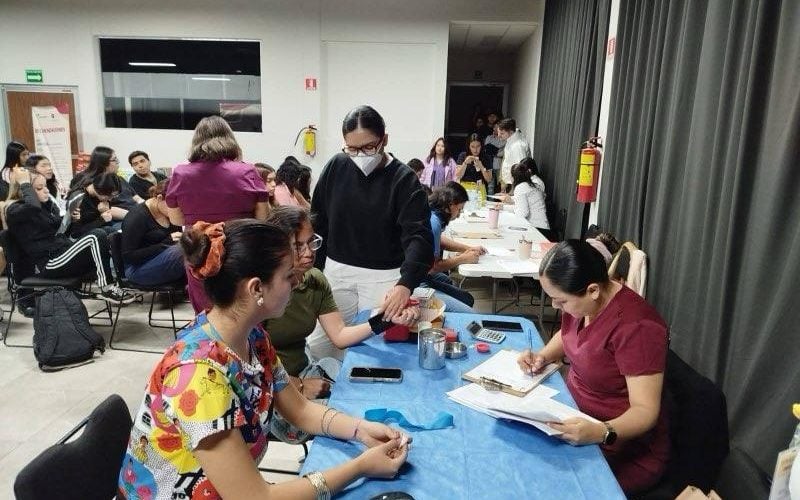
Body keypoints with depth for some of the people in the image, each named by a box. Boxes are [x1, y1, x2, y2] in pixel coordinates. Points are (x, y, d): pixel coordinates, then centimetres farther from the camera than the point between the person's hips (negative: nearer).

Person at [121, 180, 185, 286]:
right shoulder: (137, 217, -13)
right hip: (139, 268, -7)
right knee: (182, 252, -32)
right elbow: (129, 256, -17)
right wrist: (166, 243, -24)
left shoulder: (169, 214, 6)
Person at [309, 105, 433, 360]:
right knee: (318, 345, 10)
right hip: (336, 271, 4)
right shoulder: (336, 167, -2)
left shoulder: (403, 179, -12)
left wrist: (406, 284, -38)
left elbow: (419, 236, -22)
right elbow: (318, 222, 6)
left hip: (383, 277, -3)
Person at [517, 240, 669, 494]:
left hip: (624, 455, -8)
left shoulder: (635, 327, -27)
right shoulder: (582, 302, -3)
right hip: (577, 413, 8)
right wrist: (543, 356, 0)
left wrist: (601, 433, -42)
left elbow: (645, 411, -25)